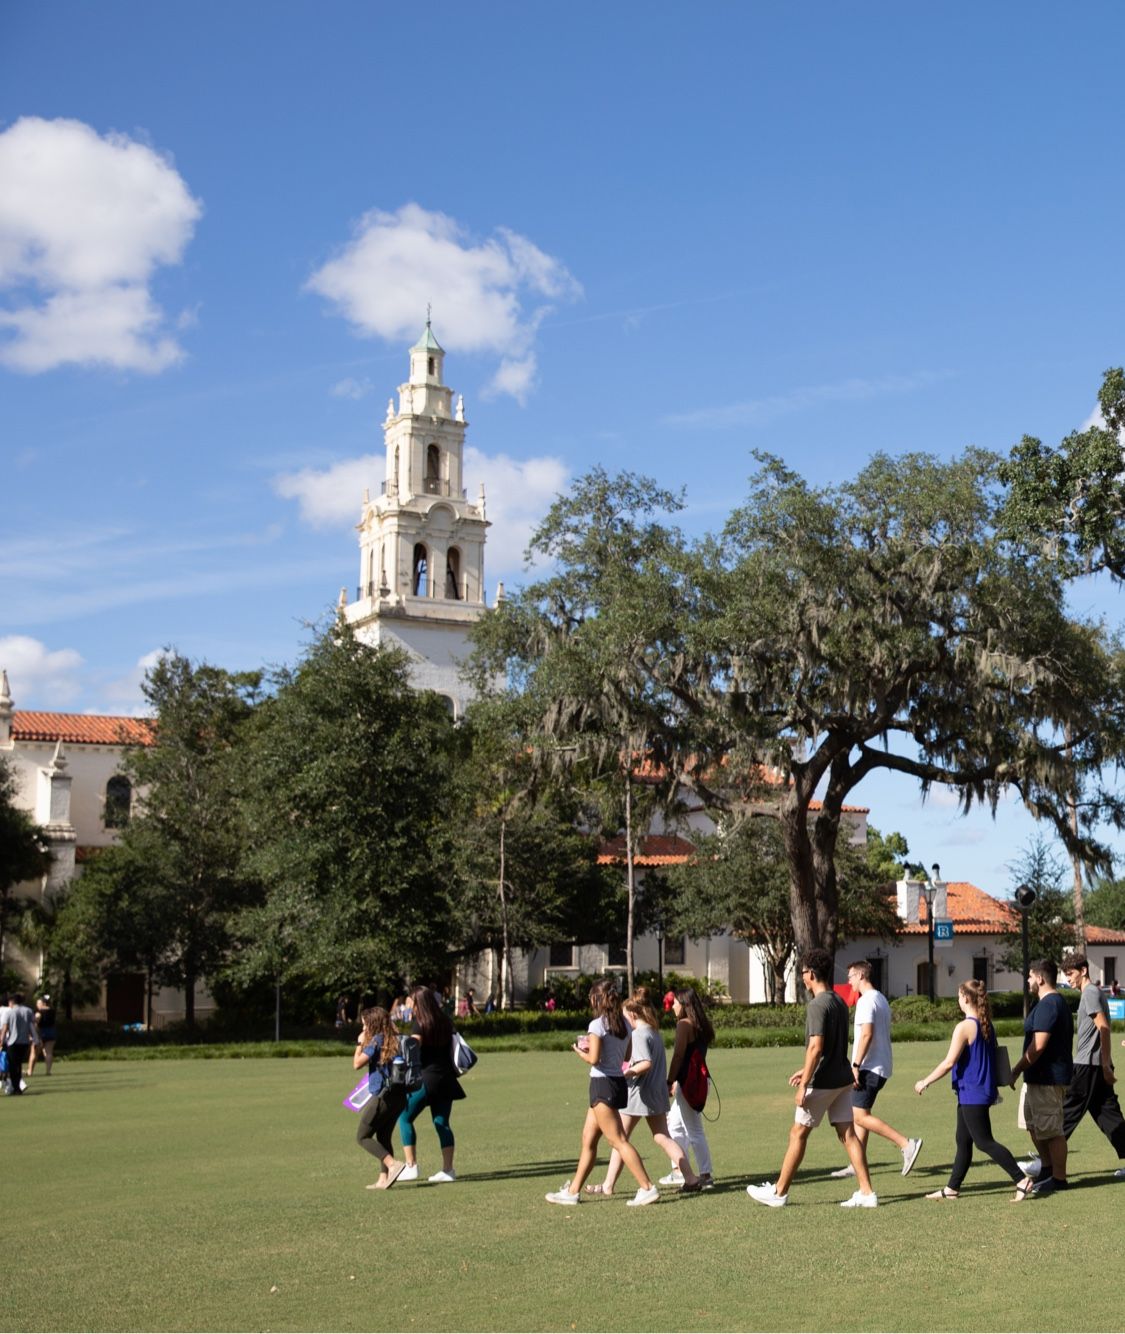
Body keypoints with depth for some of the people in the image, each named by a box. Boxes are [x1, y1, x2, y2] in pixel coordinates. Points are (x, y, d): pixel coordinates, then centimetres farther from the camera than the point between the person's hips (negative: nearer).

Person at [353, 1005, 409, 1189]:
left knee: (362, 1137, 2)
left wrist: (360, 1043, 2)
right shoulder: (396, 1040, 9)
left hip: (382, 1096, -8)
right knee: (383, 1137, 16)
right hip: (399, 1096, 8)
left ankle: (393, 1164, -14)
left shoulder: (377, 1041, -11)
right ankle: (383, 1179, 9)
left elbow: (357, 1064, -10)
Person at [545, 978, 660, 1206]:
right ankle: (573, 1191, 20)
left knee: (618, 1140, -7)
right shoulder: (623, 1023, 9)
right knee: (588, 1140, 14)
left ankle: (647, 1188, -10)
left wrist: (579, 1050, 0)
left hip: (603, 1084, -9)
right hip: (619, 1082, 9)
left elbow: (594, 1059, -19)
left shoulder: (597, 1024, -14)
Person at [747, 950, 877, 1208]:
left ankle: (779, 1192, 12)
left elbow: (816, 1047, -22)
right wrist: (806, 1071, 27)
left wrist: (804, 1085, -19)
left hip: (823, 1082, -8)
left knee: (798, 1134, 3)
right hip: (843, 1078, 8)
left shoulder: (818, 1005, -16)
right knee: (848, 1134, 7)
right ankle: (866, 1193, 3)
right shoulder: (840, 1003, 11)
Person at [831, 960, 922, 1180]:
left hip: (869, 1067, -10)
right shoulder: (881, 999, 17)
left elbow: (867, 1034, -24)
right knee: (859, 1114, 13)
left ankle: (906, 1145, -16)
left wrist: (856, 1065, -23)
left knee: (860, 1116, -11)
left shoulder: (866, 1001, -14)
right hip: (881, 1066, 10)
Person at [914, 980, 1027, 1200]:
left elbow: (949, 1062, -19)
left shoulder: (964, 1027, -18)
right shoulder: (988, 1025, 8)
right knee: (963, 1141, 14)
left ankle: (1021, 1180, -6)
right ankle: (952, 1188, 20)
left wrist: (925, 1082, -10)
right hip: (983, 1090, 9)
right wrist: (993, 1087, 27)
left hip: (971, 1094, -9)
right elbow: (989, 1057, 17)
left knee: (984, 1142, -4)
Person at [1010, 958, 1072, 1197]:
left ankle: (1058, 1178, 7)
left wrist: (1016, 1070, -16)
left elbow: (1038, 1046, -24)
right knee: (1033, 1124, 19)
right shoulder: (1058, 1003, 15)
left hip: (1047, 1078, -11)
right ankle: (1047, 1169, 29)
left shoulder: (1047, 1005, -19)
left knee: (1051, 1130, -1)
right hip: (1038, 1077, 11)